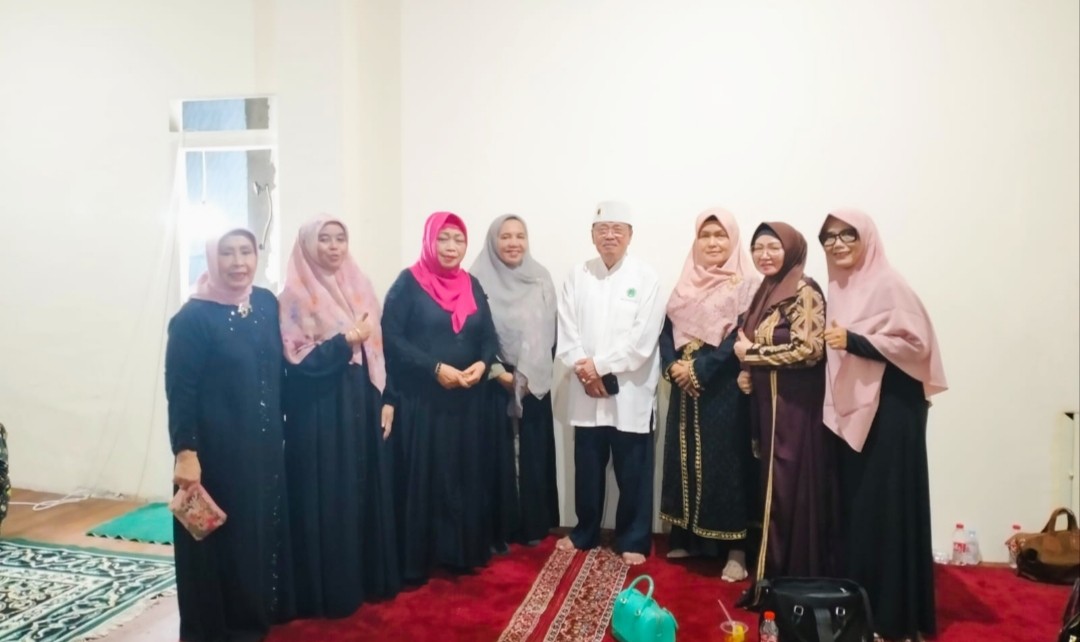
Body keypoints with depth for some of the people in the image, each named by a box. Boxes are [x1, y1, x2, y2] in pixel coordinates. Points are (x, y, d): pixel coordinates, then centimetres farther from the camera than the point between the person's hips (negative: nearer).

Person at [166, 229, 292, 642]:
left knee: (265, 527, 16)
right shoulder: (193, 317, -13)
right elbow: (179, 391, -14)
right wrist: (185, 452, -18)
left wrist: (279, 428, 12)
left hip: (265, 444, 6)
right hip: (216, 449, -6)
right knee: (222, 535, 7)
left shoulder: (267, 303, 4)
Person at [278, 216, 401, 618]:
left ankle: (371, 577, 27)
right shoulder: (295, 296, -7)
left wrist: (387, 400, 5)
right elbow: (296, 361, -13)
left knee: (368, 491, 12)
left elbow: (378, 349, 10)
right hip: (319, 412, -5)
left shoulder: (359, 287, 10)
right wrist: (345, 341, -19)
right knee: (325, 498, 2)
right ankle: (330, 590, 16)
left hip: (363, 407, 6)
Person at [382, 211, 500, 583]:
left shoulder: (472, 286, 11)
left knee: (465, 476, 9)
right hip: (420, 400, -5)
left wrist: (482, 364, -10)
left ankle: (462, 552, 23)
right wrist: (435, 367, -18)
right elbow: (391, 338, -12)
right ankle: (415, 561, 13)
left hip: (466, 400, 5)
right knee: (421, 478, 1)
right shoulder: (409, 284, -4)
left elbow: (489, 337, 11)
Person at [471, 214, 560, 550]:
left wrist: (533, 373, -6)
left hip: (536, 383, 3)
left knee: (534, 453, 9)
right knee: (498, 455, 2)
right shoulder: (480, 281, -4)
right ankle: (498, 529, 14)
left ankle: (534, 525, 23)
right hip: (494, 382, -3)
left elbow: (550, 331, 3)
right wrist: (500, 373, -10)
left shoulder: (541, 279, 5)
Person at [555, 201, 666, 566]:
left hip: (630, 392, -2)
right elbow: (566, 332, 1)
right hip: (586, 391, 3)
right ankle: (585, 533, 30)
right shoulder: (577, 276, 7)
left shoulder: (646, 278, -2)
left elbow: (641, 339, -11)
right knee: (587, 470, 13)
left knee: (633, 473, 6)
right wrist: (583, 369, -12)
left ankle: (633, 540, 21)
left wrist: (600, 365, -13)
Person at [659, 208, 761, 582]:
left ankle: (736, 549, 8)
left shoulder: (746, 285, -4)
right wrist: (672, 366, -10)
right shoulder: (686, 285, 13)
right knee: (686, 460, 10)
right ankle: (687, 539, 23)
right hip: (686, 390, 6)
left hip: (724, 391, -6)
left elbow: (742, 339, -14)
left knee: (727, 462, -2)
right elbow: (667, 330, 7)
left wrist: (698, 368, -17)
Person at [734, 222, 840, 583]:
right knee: (773, 486, 14)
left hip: (794, 404, -8)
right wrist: (748, 372, 2)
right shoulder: (766, 292, 13)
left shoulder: (804, 292, -12)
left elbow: (808, 349, -22)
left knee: (789, 487, -1)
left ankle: (792, 578, 12)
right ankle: (776, 573, 26)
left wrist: (751, 352, -13)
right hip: (768, 401, 8)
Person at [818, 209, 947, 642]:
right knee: (853, 503, 11)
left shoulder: (888, 285, -10)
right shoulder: (838, 288, 12)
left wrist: (853, 341, -22)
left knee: (886, 505, -2)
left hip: (890, 408, -7)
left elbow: (916, 343, -16)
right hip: (851, 408, 7)